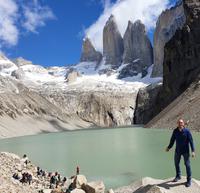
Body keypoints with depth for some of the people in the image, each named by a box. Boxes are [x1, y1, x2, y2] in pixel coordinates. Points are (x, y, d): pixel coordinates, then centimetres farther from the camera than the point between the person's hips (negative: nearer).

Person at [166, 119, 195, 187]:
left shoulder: (187, 131, -15)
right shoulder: (175, 131, -6)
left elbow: (191, 141, -14)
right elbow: (172, 140, 4)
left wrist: (193, 151, -19)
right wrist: (169, 147, -1)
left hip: (185, 151, -4)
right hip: (177, 150, 4)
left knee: (187, 165, 0)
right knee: (176, 163, 16)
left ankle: (189, 180, 14)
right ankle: (178, 176, 37)